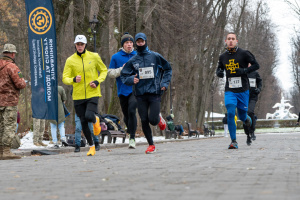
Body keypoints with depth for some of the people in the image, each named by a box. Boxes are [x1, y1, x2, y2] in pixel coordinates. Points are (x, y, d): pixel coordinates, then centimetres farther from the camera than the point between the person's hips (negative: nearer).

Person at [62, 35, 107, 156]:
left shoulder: (94, 57, 2)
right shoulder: (70, 60, 1)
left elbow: (104, 70, 13)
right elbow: (65, 78, -1)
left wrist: (98, 81, -5)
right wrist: (74, 79, -23)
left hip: (92, 94, -1)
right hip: (78, 96, 2)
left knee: (89, 116, -23)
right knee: (83, 122, 5)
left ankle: (95, 120, 15)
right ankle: (91, 146, 23)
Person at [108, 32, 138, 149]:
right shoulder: (116, 57, 4)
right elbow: (110, 73, 2)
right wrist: (122, 69, -12)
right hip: (122, 90, 2)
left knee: (131, 111, -21)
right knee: (126, 115, 10)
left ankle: (132, 138, -18)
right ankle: (130, 132, 39)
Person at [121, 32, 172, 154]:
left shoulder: (155, 56, 4)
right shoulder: (132, 61, 8)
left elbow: (168, 69, 13)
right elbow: (123, 76, 10)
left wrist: (164, 83, 1)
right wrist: (131, 80, -11)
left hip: (155, 93, -2)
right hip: (140, 94, 2)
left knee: (153, 120, -12)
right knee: (144, 121, 0)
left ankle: (159, 119, 25)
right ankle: (151, 145, 14)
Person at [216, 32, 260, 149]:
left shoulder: (243, 53, -3)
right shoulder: (223, 57, 7)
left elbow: (256, 65, -1)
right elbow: (219, 69, 23)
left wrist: (244, 71, -18)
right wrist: (219, 73, -2)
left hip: (243, 90, -2)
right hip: (229, 90, 2)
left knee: (242, 116, 6)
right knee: (230, 114, -15)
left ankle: (247, 119, 46)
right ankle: (234, 141, -10)